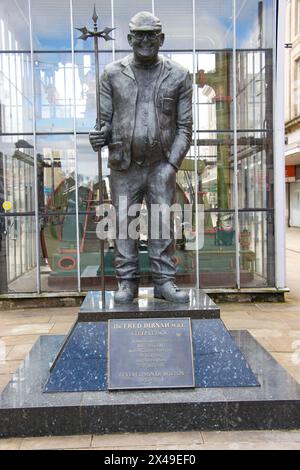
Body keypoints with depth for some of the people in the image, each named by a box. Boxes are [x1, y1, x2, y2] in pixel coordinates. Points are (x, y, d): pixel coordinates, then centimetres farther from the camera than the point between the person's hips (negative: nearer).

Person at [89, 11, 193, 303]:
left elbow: (184, 126, 3)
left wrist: (172, 163, -7)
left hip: (161, 166, 0)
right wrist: (100, 135, -14)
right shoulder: (113, 74, 8)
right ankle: (127, 283, 10)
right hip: (123, 166, 1)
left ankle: (164, 281, 9)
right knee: (123, 224, 1)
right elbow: (105, 119, 10)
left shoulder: (178, 76, 6)